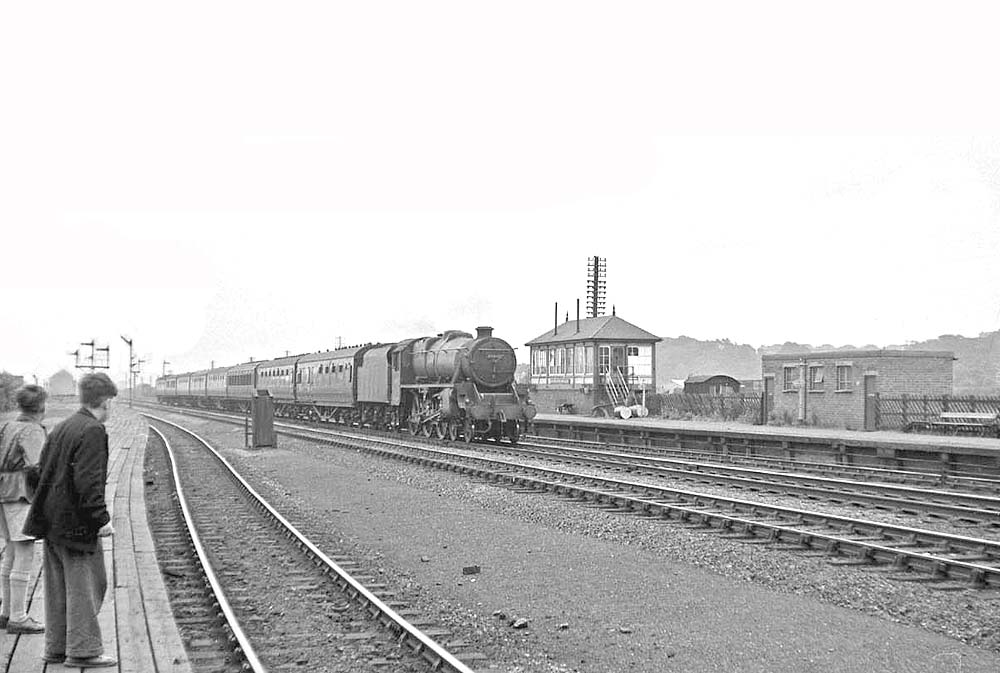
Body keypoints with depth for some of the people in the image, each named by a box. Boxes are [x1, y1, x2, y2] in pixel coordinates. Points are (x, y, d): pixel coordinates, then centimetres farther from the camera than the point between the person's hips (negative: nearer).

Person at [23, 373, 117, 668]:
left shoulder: (61, 428, 13)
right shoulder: (93, 431, -16)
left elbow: (42, 471, 16)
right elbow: (88, 481, -23)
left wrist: (47, 511, 19)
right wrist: (102, 518, -19)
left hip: (53, 519, 9)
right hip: (77, 522, -9)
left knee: (58, 588, 15)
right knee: (86, 585, -1)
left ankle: (56, 648, 22)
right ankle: (83, 650, 3)